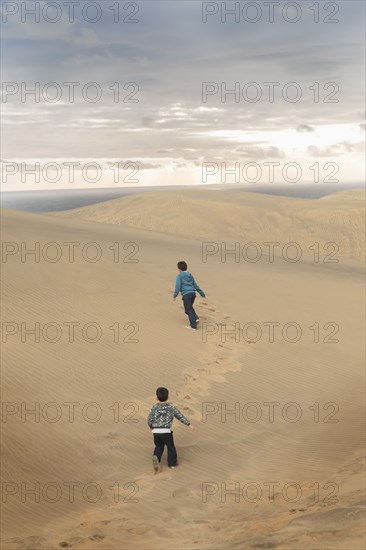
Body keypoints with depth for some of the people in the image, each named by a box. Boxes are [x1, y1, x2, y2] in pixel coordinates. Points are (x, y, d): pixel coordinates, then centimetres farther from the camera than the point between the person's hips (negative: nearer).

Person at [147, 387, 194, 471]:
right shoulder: (171, 407, 1)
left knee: (159, 447, 17)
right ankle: (172, 463, 21)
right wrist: (189, 424, 16)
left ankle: (156, 458, -10)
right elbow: (180, 416, 7)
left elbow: (149, 419, -1)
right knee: (171, 447, 17)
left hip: (156, 431, 2)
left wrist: (150, 426, 21)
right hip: (166, 431, -1)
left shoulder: (154, 407, 1)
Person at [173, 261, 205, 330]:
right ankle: (196, 318, 4)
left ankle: (193, 326, -3)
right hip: (193, 293, 6)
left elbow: (178, 286, -9)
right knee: (190, 307, 24)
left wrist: (174, 296, -5)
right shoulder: (190, 275, 19)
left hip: (186, 294, -6)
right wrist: (202, 293, 29)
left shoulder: (179, 276, 1)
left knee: (189, 310, -2)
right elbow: (195, 285, 23)